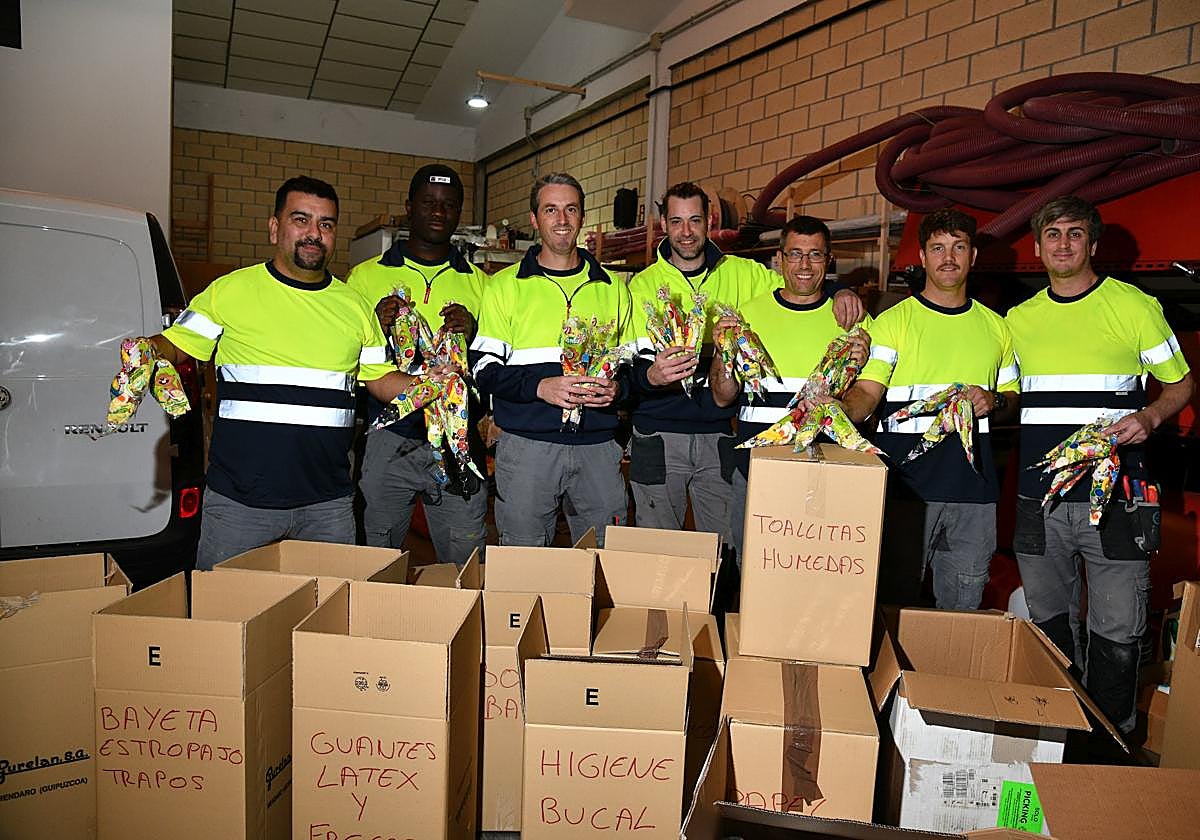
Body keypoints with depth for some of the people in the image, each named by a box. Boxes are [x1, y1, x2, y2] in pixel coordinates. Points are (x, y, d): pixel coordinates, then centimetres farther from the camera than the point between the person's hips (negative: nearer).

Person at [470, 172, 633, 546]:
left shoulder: (611, 288, 14)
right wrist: (540, 386, -17)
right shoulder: (504, 286, 5)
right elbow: (484, 368, -1)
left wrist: (618, 386, -6)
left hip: (597, 446, 2)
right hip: (526, 445, -2)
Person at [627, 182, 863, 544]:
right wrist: (652, 375, -32)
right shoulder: (644, 284, -1)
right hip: (659, 435, -2)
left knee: (724, 549, 11)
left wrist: (841, 292, -4)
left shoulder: (742, 273, 6)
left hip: (719, 433, 2)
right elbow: (632, 364, -9)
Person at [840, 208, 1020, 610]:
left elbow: (1013, 398, 21)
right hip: (905, 484, -3)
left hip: (974, 488, 4)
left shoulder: (996, 326, 15)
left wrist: (995, 402, -3)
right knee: (895, 600, 3)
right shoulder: (893, 321, 1)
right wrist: (838, 412, -32)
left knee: (963, 611, 12)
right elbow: (867, 391, -10)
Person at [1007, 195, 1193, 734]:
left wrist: (1148, 417, -13)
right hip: (1038, 498, 3)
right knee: (1047, 621, 14)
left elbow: (1180, 384, 7)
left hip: (1113, 494, -3)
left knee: (1117, 630, 1)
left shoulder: (1134, 306, 1)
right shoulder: (1020, 318, 11)